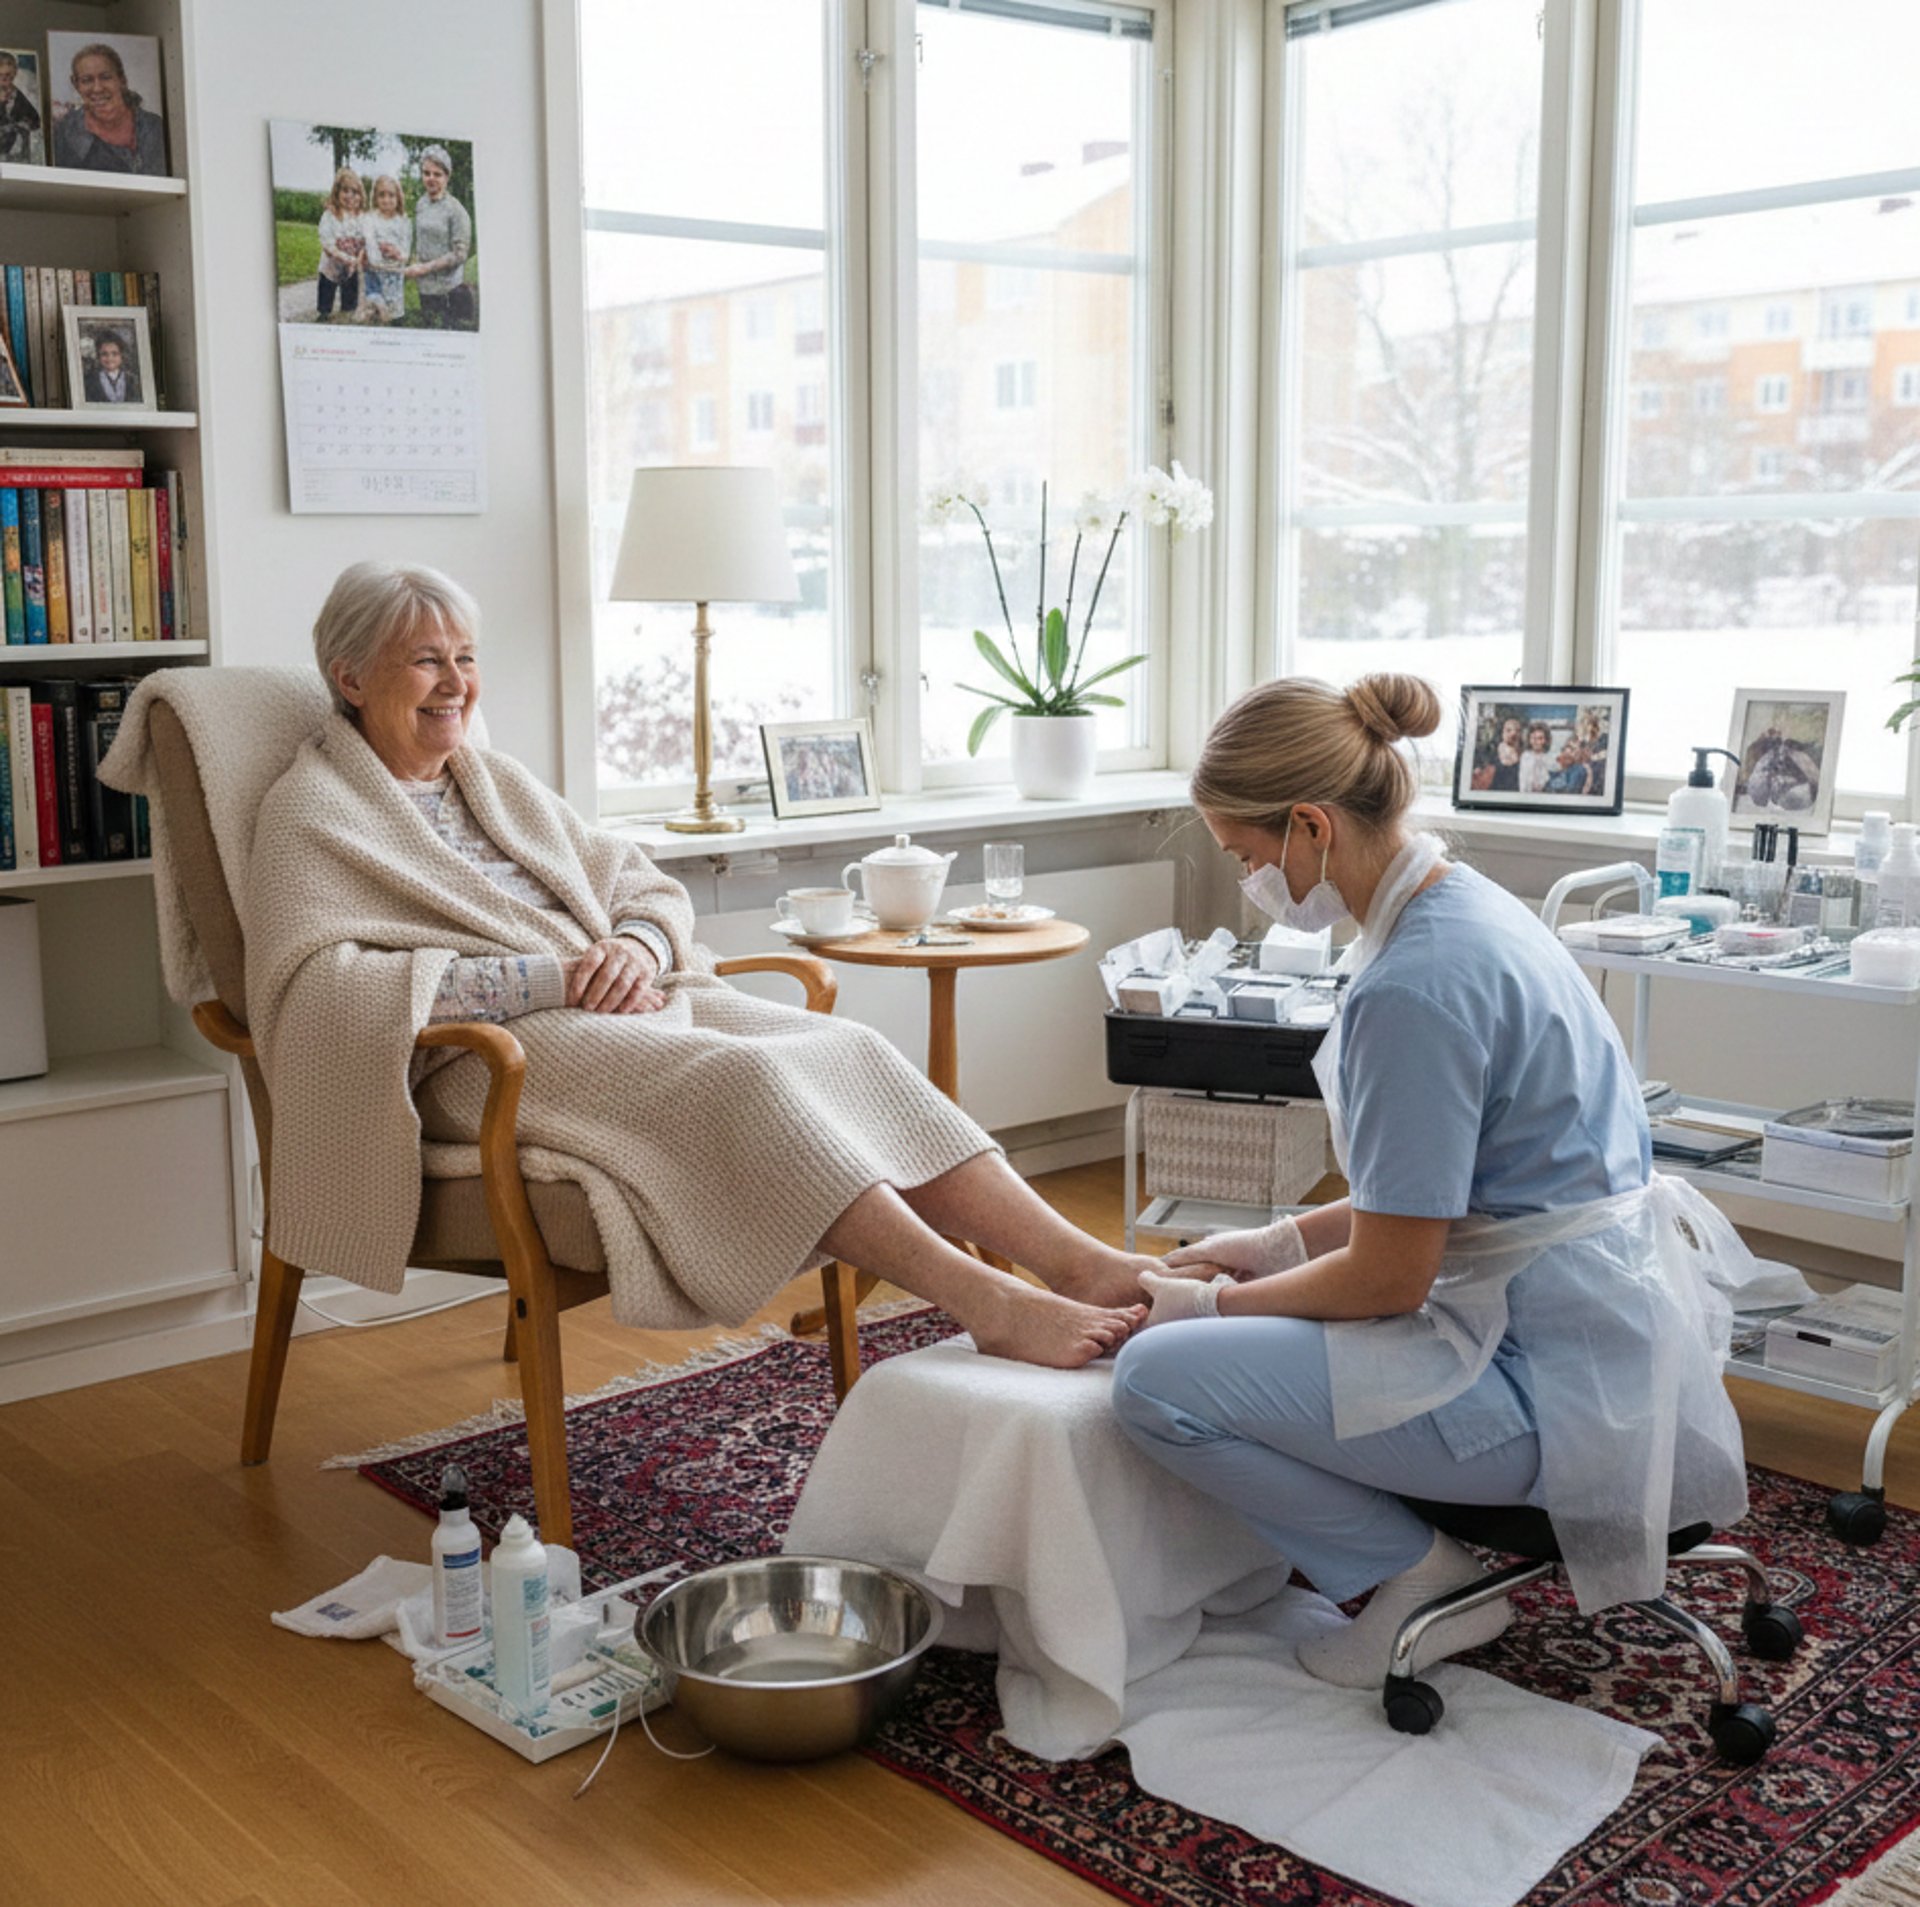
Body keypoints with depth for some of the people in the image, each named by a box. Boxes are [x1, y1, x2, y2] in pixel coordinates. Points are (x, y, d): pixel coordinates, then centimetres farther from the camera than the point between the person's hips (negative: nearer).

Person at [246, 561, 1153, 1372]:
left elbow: (647, 888, 22)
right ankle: (986, 1304, -41)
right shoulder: (311, 811, 3)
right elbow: (320, 986, -13)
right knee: (741, 1076, -32)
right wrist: (543, 979, -18)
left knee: (844, 1046, -18)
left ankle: (1077, 1261, -30)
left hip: (620, 1004, 7)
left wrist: (637, 949, -5)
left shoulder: (499, 781, 24)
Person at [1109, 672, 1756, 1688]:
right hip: (1607, 1320, 10)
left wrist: (1213, 1305, -3)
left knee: (1156, 1378, -15)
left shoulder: (1415, 986, -24)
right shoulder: (1466, 904, 7)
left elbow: (1387, 1278, -18)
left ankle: (1416, 1576, 2)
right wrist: (1276, 1243, 12)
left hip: (1553, 1378, -10)